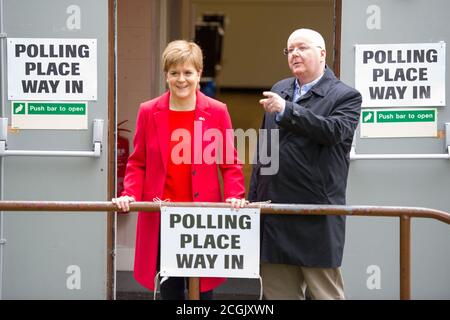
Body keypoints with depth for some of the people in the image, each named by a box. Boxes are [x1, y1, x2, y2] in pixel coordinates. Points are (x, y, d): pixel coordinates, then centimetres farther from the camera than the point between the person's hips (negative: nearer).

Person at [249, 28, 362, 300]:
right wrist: (254, 199, 18)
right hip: (274, 216, 6)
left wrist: (286, 110, -21)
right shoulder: (279, 90, 16)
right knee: (279, 293, 9)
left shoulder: (346, 96, -2)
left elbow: (334, 131, -21)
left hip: (317, 221, -6)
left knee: (326, 292, 0)